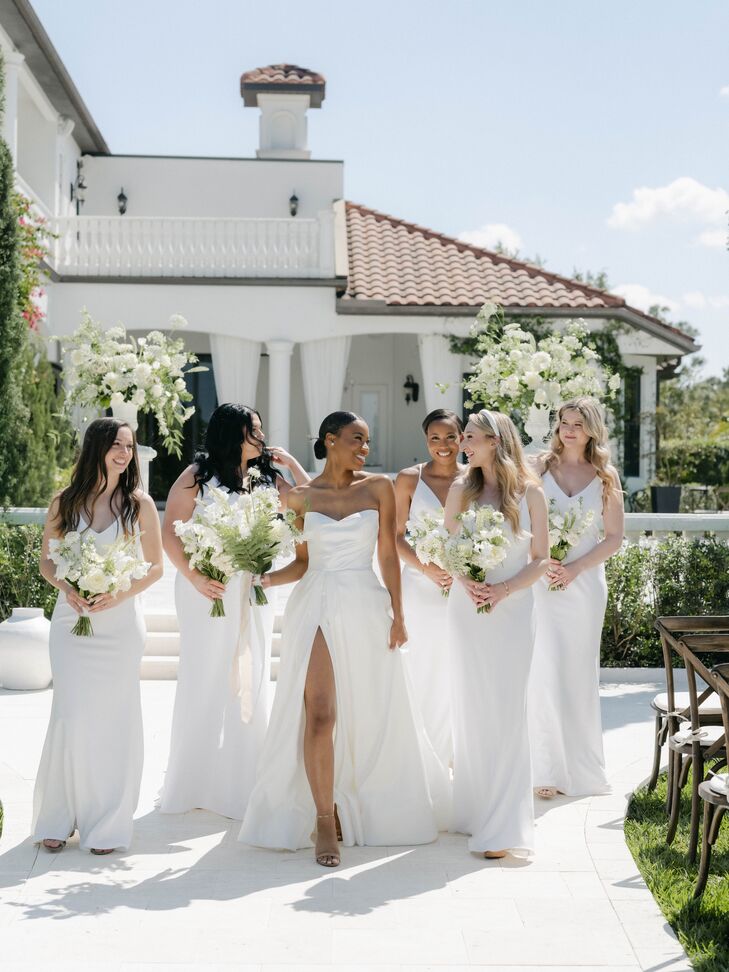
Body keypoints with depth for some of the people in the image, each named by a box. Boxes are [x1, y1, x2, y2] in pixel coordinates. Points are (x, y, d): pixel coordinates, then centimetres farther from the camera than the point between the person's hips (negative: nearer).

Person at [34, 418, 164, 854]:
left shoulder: (139, 503, 2)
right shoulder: (65, 503, 4)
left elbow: (156, 566, 4)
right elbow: (47, 560, 9)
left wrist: (120, 593, -12)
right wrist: (67, 588, -11)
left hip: (121, 621, 0)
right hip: (73, 621, 0)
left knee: (114, 719, 2)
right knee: (71, 717, -4)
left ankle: (107, 823, 13)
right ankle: (58, 818, 10)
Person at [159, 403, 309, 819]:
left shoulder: (267, 479, 11)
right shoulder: (198, 476, -3)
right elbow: (170, 533, -7)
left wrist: (291, 463, 4)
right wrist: (194, 577, -18)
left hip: (253, 592, 4)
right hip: (209, 589, -4)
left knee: (250, 682, 6)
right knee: (204, 680, 3)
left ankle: (243, 781, 15)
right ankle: (194, 781, 16)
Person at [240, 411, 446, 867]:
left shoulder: (379, 487, 4)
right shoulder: (302, 496, 5)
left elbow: (388, 553, 4)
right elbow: (303, 562, 9)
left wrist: (397, 614, 1)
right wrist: (266, 578, -7)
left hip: (366, 608, 1)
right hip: (316, 608, -1)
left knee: (370, 717, 7)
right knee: (320, 715, -9)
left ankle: (369, 811, 27)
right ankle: (324, 821, -2)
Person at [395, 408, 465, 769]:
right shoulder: (409, 479, -1)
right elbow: (395, 536, -1)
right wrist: (427, 568, -15)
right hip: (421, 586, -1)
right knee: (423, 668, 2)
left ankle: (455, 749, 22)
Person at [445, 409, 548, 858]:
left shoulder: (530, 492, -2)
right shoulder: (461, 490, 5)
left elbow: (541, 559, 0)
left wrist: (504, 589, -15)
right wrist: (467, 583, -11)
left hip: (513, 608, -2)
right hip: (468, 607, 3)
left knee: (506, 708, -4)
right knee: (471, 706, 5)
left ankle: (503, 825, -2)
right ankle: (474, 808, 18)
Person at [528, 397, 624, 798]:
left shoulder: (605, 477, 5)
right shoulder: (540, 468, 3)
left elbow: (614, 537, 3)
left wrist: (575, 568, -9)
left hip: (585, 582, 1)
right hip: (541, 581, -1)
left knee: (578, 672, 5)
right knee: (543, 671, -4)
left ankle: (579, 766, 16)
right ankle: (547, 768, 2)